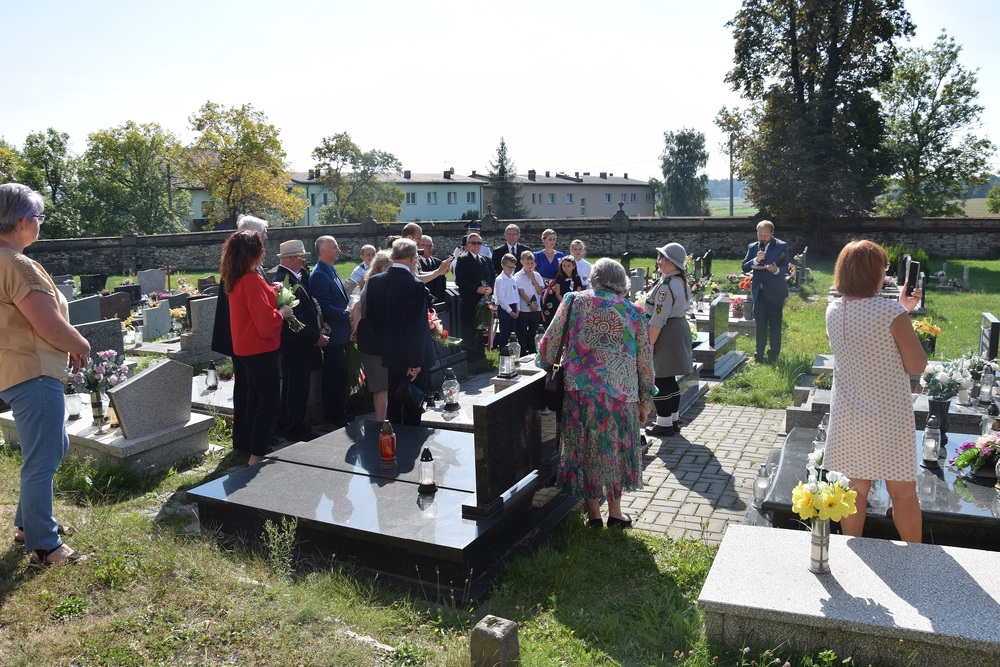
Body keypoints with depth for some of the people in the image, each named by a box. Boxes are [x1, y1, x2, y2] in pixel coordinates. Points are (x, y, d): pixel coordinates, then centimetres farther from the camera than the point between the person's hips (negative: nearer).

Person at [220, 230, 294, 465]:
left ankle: (253, 447, 32)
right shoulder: (252, 280, -22)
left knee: (255, 399, 20)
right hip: (260, 349, -10)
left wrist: (271, 292, 11)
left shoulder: (236, 279, 8)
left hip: (246, 348, 10)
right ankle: (257, 456, 0)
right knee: (269, 401, -3)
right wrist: (282, 312, -7)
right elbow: (266, 324, -24)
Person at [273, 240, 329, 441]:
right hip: (296, 345, -10)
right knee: (297, 389, 1)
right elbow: (296, 320, -24)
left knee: (296, 387, 19)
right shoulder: (285, 280, -21)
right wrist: (316, 337, -16)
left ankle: (288, 425, 31)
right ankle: (295, 430, 13)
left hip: (301, 343, 10)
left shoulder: (294, 277, 11)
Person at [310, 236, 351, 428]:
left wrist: (348, 313, 7)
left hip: (341, 333, 10)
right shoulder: (319, 275, -16)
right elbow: (324, 307, -22)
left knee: (340, 376, 16)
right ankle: (334, 417, 9)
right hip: (333, 333, -10)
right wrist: (347, 315, -17)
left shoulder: (331, 271, 14)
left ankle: (339, 412, 26)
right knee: (335, 377, -1)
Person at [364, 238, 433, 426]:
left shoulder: (374, 281, 0)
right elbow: (417, 326, -21)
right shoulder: (415, 285, -19)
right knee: (412, 405, 6)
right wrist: (417, 361, -15)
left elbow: (370, 317, 7)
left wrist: (382, 344, 16)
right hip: (412, 357, -6)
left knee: (394, 401, 19)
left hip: (390, 352, 6)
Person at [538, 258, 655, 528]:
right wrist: (645, 400, 16)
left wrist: (547, 366, 22)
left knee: (586, 449, 12)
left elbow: (550, 342, 3)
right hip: (622, 392, 1)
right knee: (616, 448, 17)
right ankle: (615, 511, 26)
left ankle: (594, 514, 21)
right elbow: (645, 360, 8)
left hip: (580, 388, -1)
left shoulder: (574, 301, 3)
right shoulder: (634, 312, 6)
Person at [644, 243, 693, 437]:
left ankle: (664, 424, 5)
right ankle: (673, 419, 26)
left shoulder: (666, 284, -21)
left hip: (666, 334, -10)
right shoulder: (682, 281, 11)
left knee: (660, 380, -2)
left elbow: (658, 319, -23)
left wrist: (650, 343, -20)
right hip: (680, 331, 10)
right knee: (670, 379, 17)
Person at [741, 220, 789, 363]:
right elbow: (744, 267, 3)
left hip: (775, 292, -4)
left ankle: (773, 356, 10)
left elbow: (785, 267, -8)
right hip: (758, 292, 4)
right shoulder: (752, 247, 8)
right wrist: (755, 260, -15)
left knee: (775, 325, 2)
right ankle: (759, 355, 20)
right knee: (760, 325, 11)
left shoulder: (781, 246, -4)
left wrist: (776, 270, -30)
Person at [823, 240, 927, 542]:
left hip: (848, 419, 5)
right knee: (903, 494, 11)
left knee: (856, 490, 16)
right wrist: (904, 314, -1)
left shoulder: (834, 311, -1)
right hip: (888, 419, -5)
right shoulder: (892, 313, -19)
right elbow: (917, 366, -11)